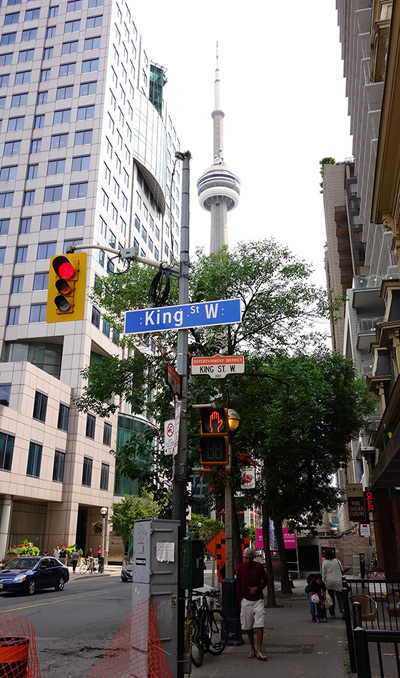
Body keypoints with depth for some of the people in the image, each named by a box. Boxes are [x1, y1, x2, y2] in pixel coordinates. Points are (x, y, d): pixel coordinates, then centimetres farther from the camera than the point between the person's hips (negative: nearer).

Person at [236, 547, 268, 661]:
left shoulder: (259, 566, -2)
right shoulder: (240, 568, 0)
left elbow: (266, 580, 5)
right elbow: (238, 584, 8)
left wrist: (257, 588, -11)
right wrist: (240, 599, 4)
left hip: (258, 600, -1)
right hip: (246, 600, 1)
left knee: (259, 625, -9)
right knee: (248, 626, 7)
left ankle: (259, 651, -6)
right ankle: (252, 649, 20)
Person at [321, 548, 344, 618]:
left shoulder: (324, 563, -2)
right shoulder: (337, 561, 2)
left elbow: (323, 574, 1)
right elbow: (342, 570, 11)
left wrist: (323, 582, 10)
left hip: (329, 581, -1)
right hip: (338, 581, 1)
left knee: (331, 598, 9)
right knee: (340, 597, 2)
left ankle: (332, 613, 13)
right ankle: (342, 609, -19)